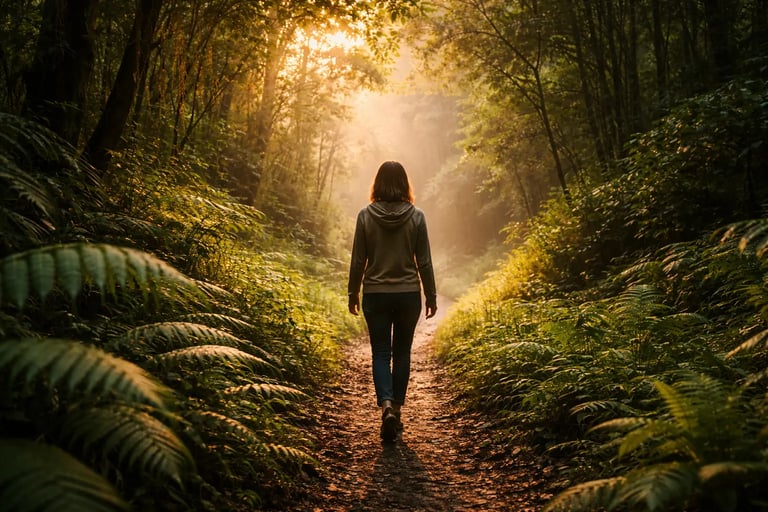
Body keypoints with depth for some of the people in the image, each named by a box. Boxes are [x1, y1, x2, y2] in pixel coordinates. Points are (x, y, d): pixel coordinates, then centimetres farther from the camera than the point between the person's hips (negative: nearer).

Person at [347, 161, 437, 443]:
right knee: (402, 353, 14)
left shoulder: (366, 215, -6)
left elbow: (358, 260, -2)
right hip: (408, 295, 1)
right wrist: (431, 296, 8)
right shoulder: (416, 216, -6)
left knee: (380, 353, 8)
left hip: (375, 295, 0)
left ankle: (387, 406, -13)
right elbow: (424, 261, -2)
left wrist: (353, 293, 10)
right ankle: (397, 411, 22)